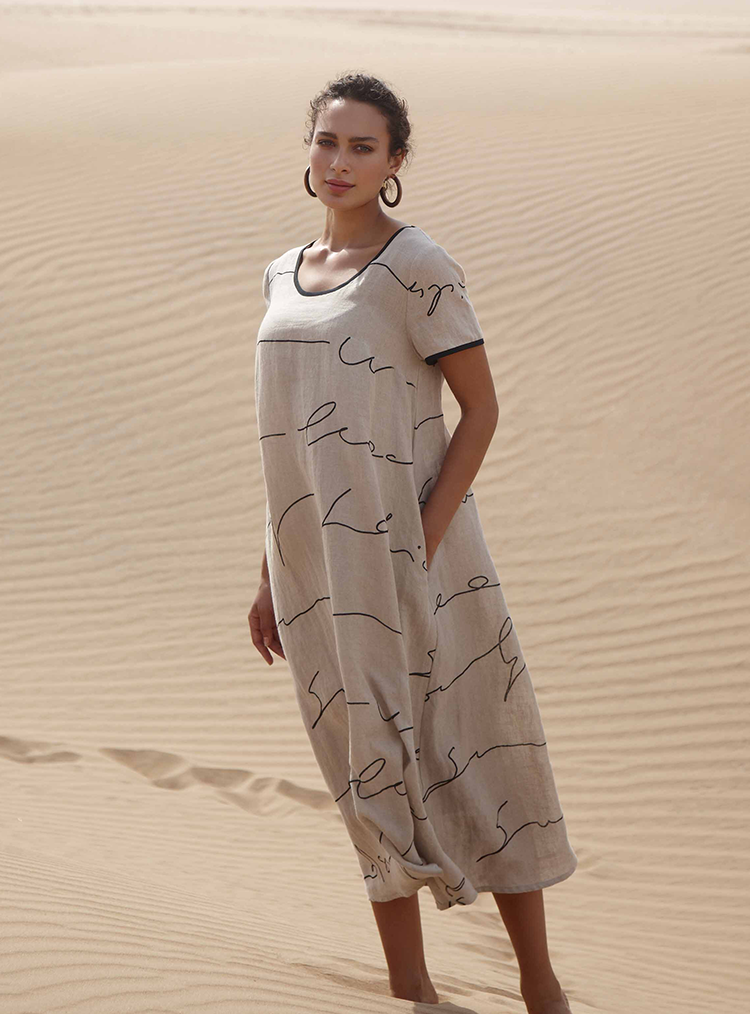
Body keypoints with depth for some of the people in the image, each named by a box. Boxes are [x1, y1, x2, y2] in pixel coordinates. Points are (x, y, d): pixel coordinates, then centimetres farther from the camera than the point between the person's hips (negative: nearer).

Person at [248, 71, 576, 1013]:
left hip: (406, 555, -6)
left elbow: (481, 410, -9)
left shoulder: (417, 268, -9)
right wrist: (272, 575, 15)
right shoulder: (283, 274, 10)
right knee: (371, 772, 11)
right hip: (319, 569, 6)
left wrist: (422, 546, -17)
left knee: (470, 757, 0)